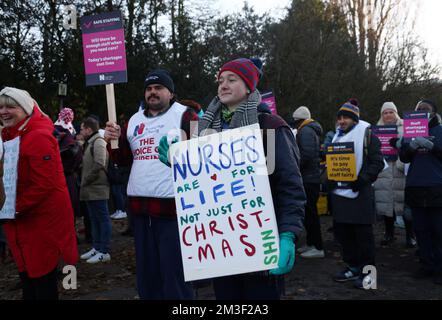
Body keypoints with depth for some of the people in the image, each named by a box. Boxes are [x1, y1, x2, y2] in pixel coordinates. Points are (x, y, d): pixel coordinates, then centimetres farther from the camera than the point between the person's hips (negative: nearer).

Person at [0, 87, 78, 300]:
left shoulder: (38, 138, -19)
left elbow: (44, 183, -23)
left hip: (43, 219, -9)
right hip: (21, 220, 9)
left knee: (43, 276, 3)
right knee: (27, 273, 19)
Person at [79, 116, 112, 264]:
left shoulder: (98, 142, -12)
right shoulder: (90, 143, 18)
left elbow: (99, 164, -21)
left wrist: (85, 180, -13)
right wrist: (84, 182, 11)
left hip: (97, 188, -10)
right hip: (91, 189, 10)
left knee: (103, 219, -4)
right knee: (95, 219, 14)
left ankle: (104, 252, -1)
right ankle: (96, 248, 23)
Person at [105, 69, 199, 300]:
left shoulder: (184, 115, -4)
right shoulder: (134, 120, 16)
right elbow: (125, 157, 19)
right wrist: (116, 140, 2)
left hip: (172, 205, -6)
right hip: (140, 206, 7)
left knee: (174, 270, 2)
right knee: (146, 269, 19)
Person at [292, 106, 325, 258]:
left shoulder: (305, 131, -12)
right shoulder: (312, 130, 19)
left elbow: (307, 154, -24)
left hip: (308, 178, -10)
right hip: (313, 176, 10)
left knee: (309, 212, -7)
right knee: (309, 211, 16)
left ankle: (318, 248, -3)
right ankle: (311, 243, 25)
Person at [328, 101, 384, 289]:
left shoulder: (366, 134, -3)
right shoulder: (337, 136, 17)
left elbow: (377, 162, -8)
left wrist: (363, 178, -20)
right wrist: (330, 185, 13)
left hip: (360, 192, -7)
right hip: (339, 192, 7)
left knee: (363, 232, -2)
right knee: (342, 231, 11)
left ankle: (367, 271, 10)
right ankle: (352, 267, 25)